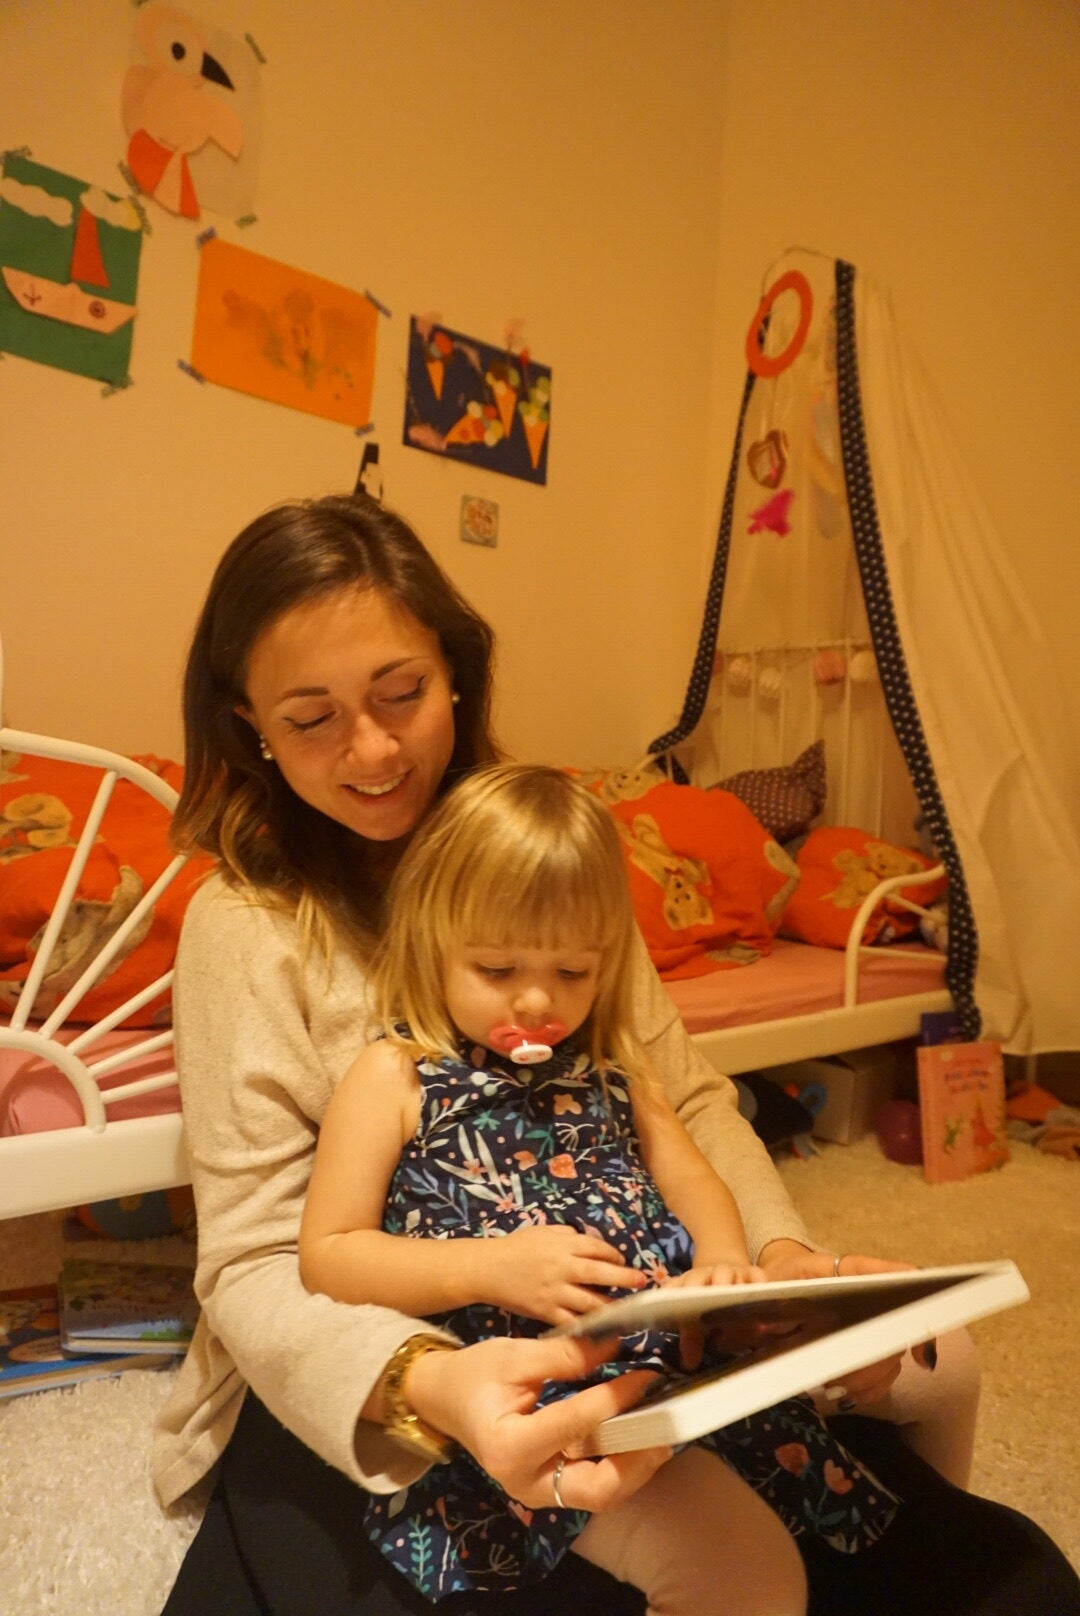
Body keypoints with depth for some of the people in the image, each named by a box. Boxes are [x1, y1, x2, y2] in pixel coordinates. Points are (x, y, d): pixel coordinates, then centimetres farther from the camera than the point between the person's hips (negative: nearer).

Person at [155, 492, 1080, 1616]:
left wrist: (783, 1252, -18)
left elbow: (686, 1098, 0)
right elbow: (255, 1262, -17)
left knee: (935, 1362, -5)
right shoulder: (246, 929, -14)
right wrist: (429, 1385, -36)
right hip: (363, 1374, -4)